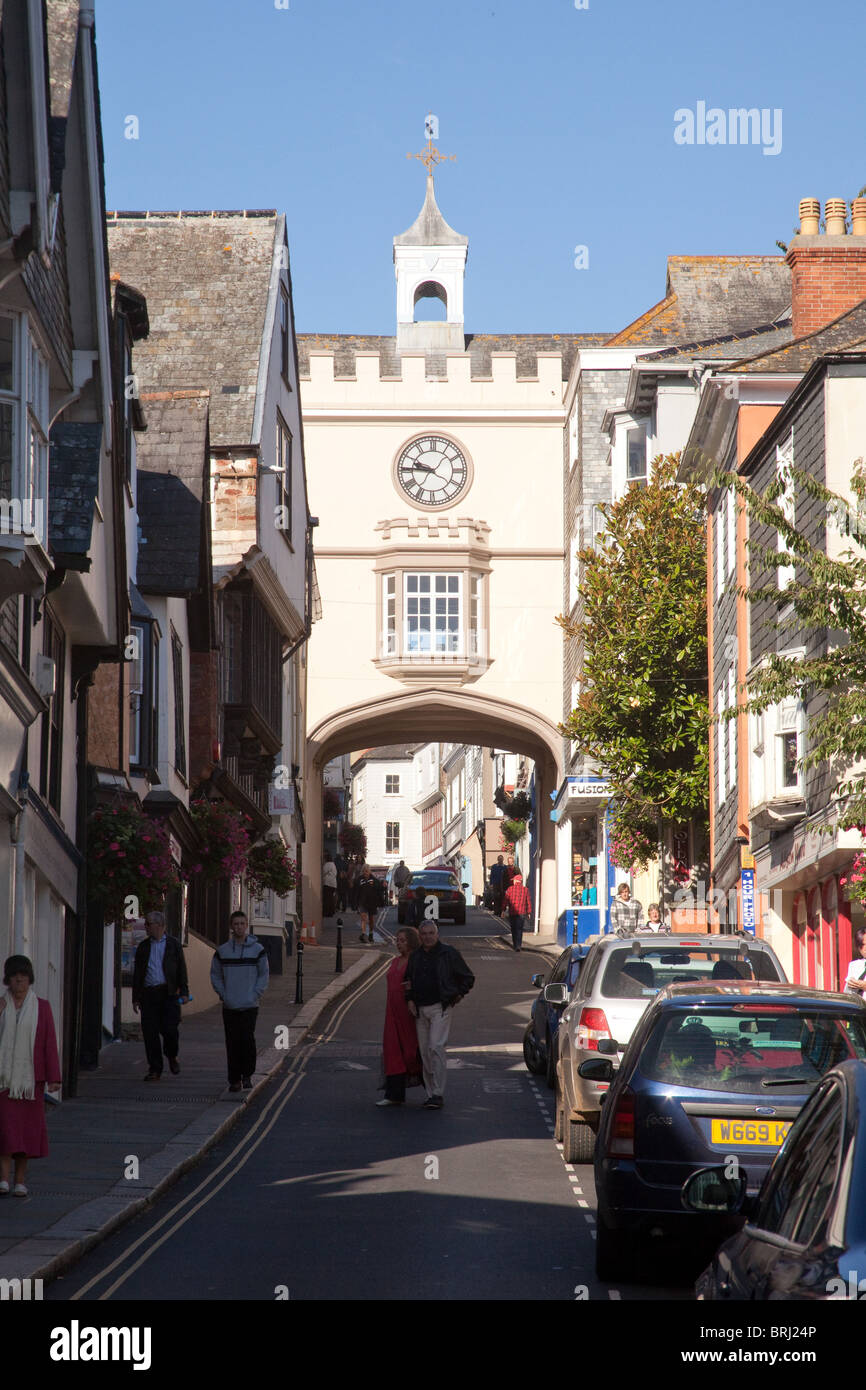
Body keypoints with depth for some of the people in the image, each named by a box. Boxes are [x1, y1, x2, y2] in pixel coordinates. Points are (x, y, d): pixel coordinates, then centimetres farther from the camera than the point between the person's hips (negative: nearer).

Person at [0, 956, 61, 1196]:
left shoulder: (42, 1007, 3)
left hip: (30, 1076, 1)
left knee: (27, 1128, 4)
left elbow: (50, 1043, 0)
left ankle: (20, 1182, 12)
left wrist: (53, 1078, -5)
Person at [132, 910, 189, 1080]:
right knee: (150, 1032, -2)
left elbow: (181, 969, 5)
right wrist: (135, 997, 10)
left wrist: (184, 992, -4)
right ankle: (155, 1069, 5)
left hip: (168, 994, -3)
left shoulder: (174, 945, 7)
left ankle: (172, 1057, 17)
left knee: (169, 1029, -12)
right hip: (148, 994, 3)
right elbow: (137, 973, 15)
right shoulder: (143, 947, 14)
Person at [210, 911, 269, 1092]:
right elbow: (215, 975, 11)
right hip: (229, 1007, 2)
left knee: (248, 1039, -9)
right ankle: (234, 1079, 9)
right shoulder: (222, 951, 6)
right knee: (232, 1043, 2)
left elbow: (264, 974, 4)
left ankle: (247, 1076, 6)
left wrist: (255, 995, -6)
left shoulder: (257, 949, 1)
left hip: (250, 1005, -2)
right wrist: (223, 995, -1)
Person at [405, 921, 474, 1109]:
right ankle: (430, 1093, 11)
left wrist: (459, 995, 2)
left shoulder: (449, 954, -2)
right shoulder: (415, 957, 12)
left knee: (436, 1047, -16)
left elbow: (468, 978, 7)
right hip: (421, 1009, 5)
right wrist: (410, 1000, 11)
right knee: (425, 1051, 5)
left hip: (440, 1008, -5)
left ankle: (438, 1094, -15)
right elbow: (408, 980, 25)